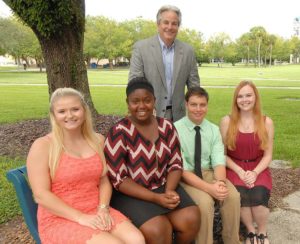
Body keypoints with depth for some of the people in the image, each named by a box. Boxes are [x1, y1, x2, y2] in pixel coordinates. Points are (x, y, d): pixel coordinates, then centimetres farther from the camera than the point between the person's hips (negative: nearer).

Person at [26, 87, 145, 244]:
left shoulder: (97, 140, 6)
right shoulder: (42, 146, -8)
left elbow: (104, 180, 9)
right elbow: (40, 195, -12)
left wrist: (103, 209, -9)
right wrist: (80, 217, -17)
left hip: (96, 212, 4)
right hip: (59, 220, -4)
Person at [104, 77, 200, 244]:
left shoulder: (166, 127, 1)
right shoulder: (119, 133, -13)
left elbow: (175, 164, 5)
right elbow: (118, 179, -14)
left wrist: (169, 191, -15)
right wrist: (156, 198, -20)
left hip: (164, 187, 4)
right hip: (131, 194, -4)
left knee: (191, 220, -17)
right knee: (158, 231, -26)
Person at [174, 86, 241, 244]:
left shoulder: (214, 130, 2)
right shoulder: (176, 129, -13)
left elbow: (219, 161, -6)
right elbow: (181, 169, -19)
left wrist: (220, 182, -29)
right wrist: (209, 188, -30)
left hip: (209, 173, 4)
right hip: (186, 177, -4)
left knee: (233, 195, -22)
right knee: (204, 201, -31)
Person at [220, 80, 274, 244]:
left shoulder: (266, 122, 2)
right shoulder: (227, 121, -2)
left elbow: (268, 155, 3)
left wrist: (255, 172, -14)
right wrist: (240, 171, -14)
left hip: (258, 169, 1)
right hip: (234, 168, -1)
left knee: (258, 197, -28)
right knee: (241, 195, -30)